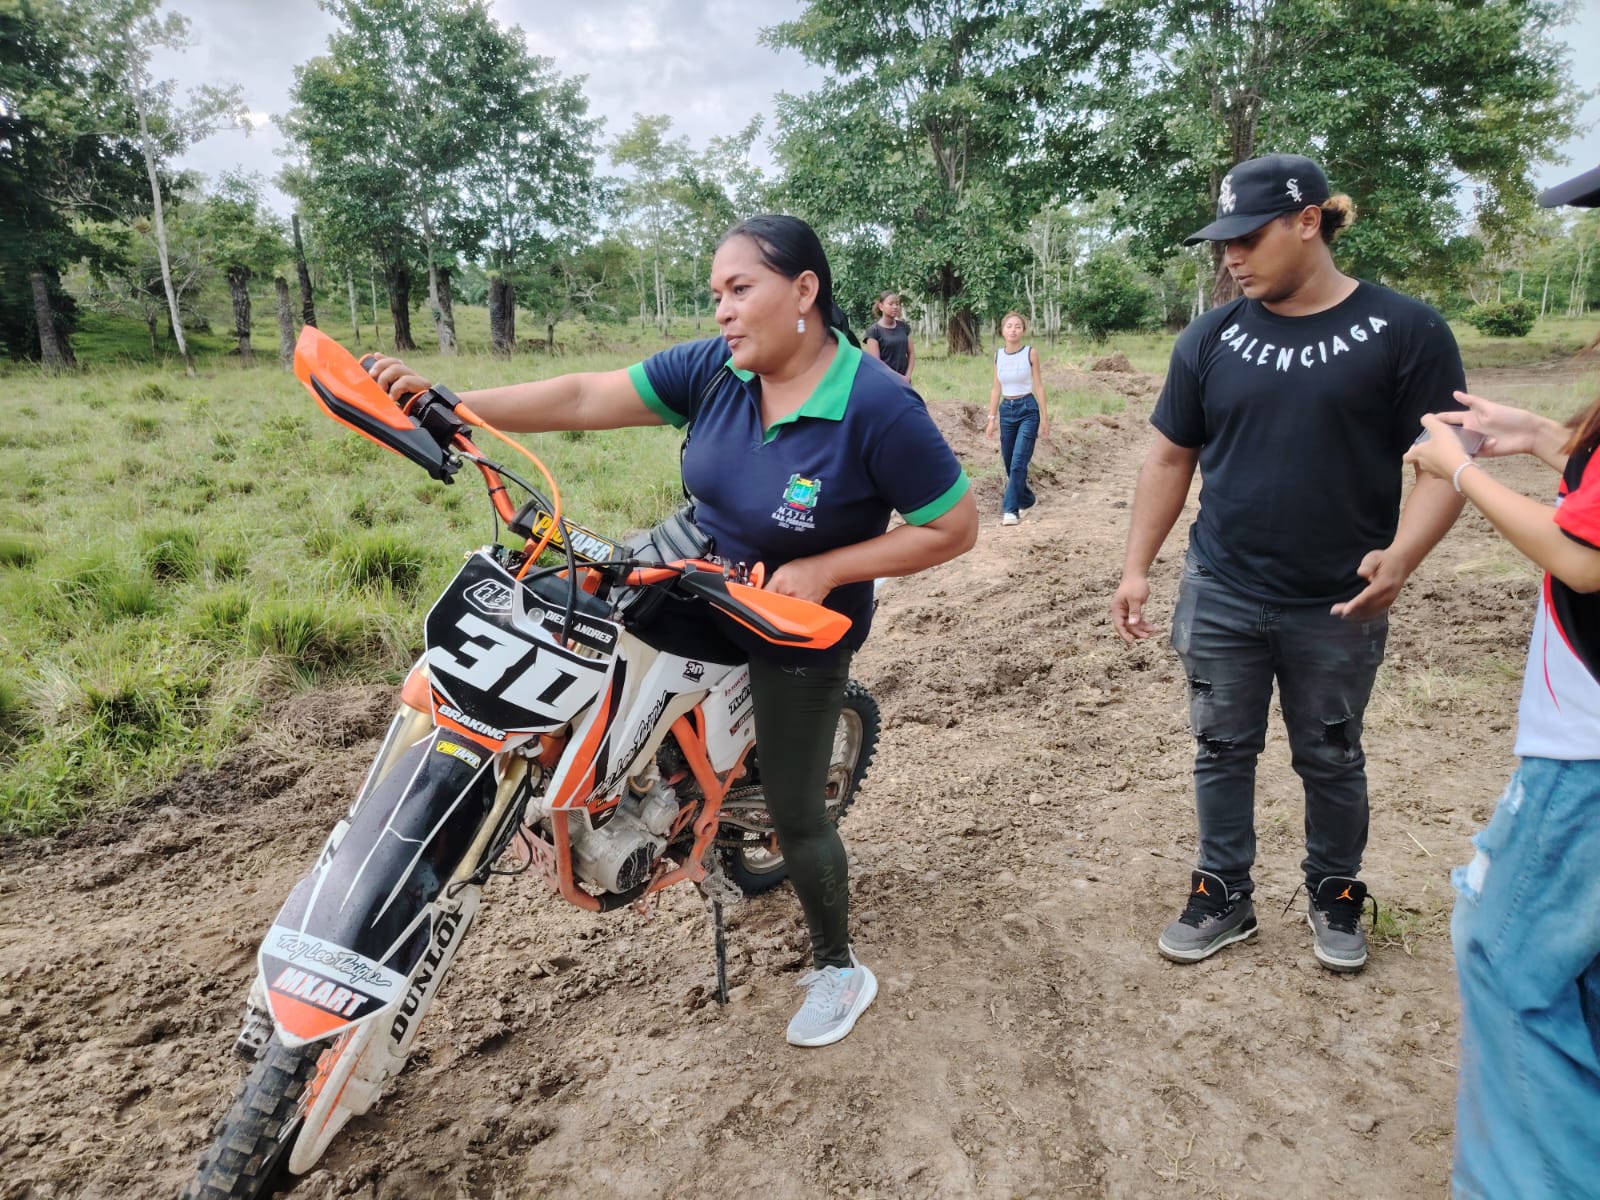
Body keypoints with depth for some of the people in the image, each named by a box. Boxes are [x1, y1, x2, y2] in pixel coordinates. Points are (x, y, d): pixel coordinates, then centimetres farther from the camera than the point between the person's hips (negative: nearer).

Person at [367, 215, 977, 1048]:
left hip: (795, 631, -6)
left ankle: (839, 970, 34)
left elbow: (955, 527, -20)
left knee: (793, 814, 6)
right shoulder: (713, 370, -11)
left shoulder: (879, 407, -26)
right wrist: (449, 406, -21)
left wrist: (826, 569, -26)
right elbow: (586, 398, -13)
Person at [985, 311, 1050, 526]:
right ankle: (1026, 499, 32)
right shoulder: (998, 355, 5)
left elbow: (1038, 386, -4)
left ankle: (1010, 509, -12)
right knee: (1009, 463, 10)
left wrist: (1044, 417, -6)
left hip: (1027, 409, -4)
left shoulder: (1030, 353, -5)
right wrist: (992, 419, 7)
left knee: (1018, 462, -13)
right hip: (1006, 410, 5)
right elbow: (996, 388, 9)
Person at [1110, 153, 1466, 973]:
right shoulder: (1212, 338, 1)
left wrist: (1401, 554, -25)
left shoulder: (1404, 331, -7)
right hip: (1220, 598, 2)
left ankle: (1334, 897, 36)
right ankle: (1224, 897, 29)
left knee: (1331, 760, 14)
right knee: (1223, 751, 12)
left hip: (1338, 607, -2)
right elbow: (1171, 458, 6)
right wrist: (1136, 567, 0)